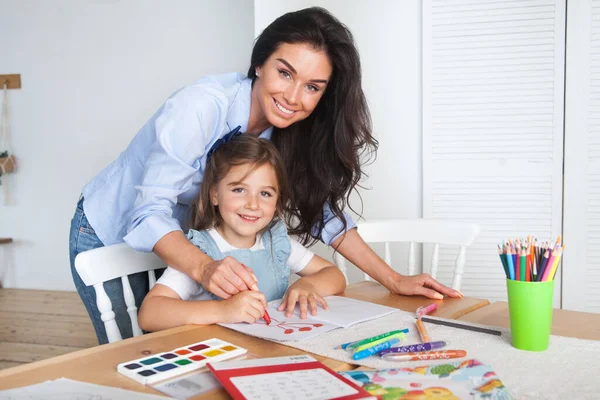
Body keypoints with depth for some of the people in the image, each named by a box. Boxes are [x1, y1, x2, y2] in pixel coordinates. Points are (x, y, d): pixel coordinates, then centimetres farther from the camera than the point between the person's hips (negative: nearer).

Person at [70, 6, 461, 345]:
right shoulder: (202, 105, -32)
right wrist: (205, 268, -53)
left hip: (173, 241, 5)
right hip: (109, 234, -5)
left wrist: (396, 281, -16)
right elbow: (150, 211, -34)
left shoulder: (291, 131, -14)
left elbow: (323, 209, -9)